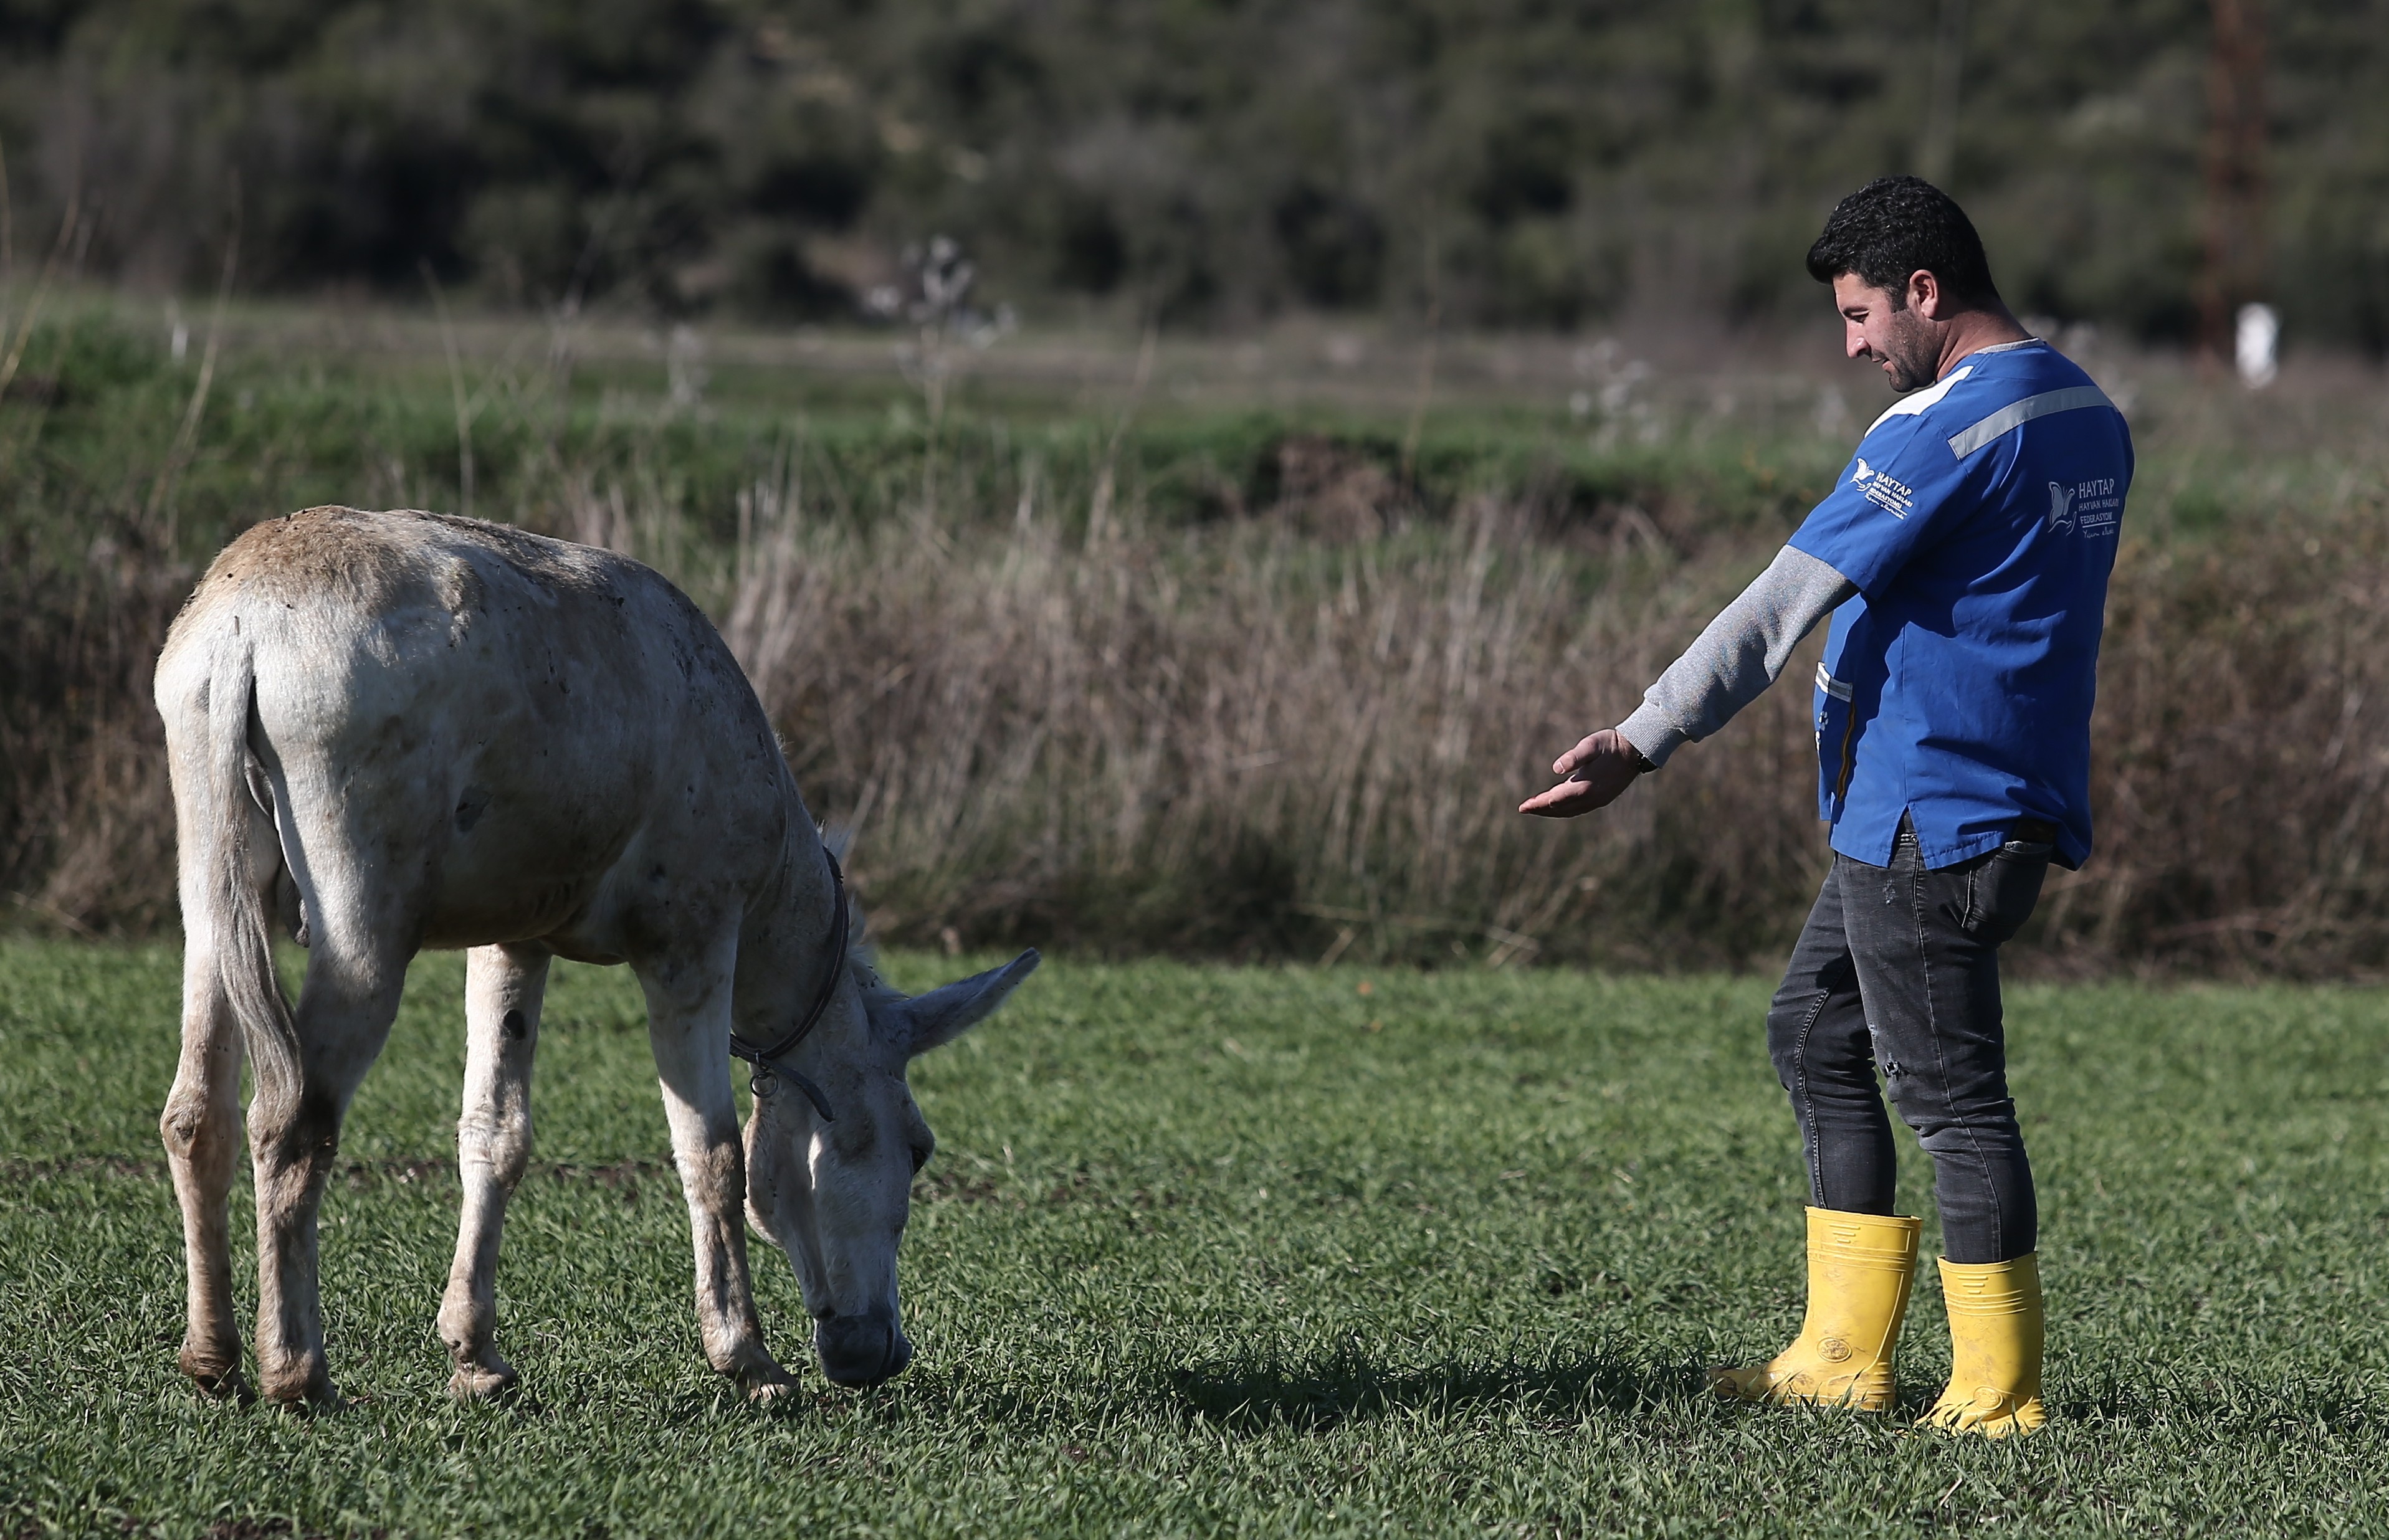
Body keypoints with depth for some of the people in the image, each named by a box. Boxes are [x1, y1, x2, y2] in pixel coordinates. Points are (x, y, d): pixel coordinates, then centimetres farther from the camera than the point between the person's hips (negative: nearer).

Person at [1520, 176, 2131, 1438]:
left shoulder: (1946, 426, -17)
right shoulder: (2088, 415, 12)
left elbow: (1784, 605, -20)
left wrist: (1642, 744, -19)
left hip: (1926, 813, -10)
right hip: (2021, 801, 10)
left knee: (1948, 1090, -4)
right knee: (1815, 1035, 17)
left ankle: (1996, 1394, 1)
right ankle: (1842, 1358, 17)